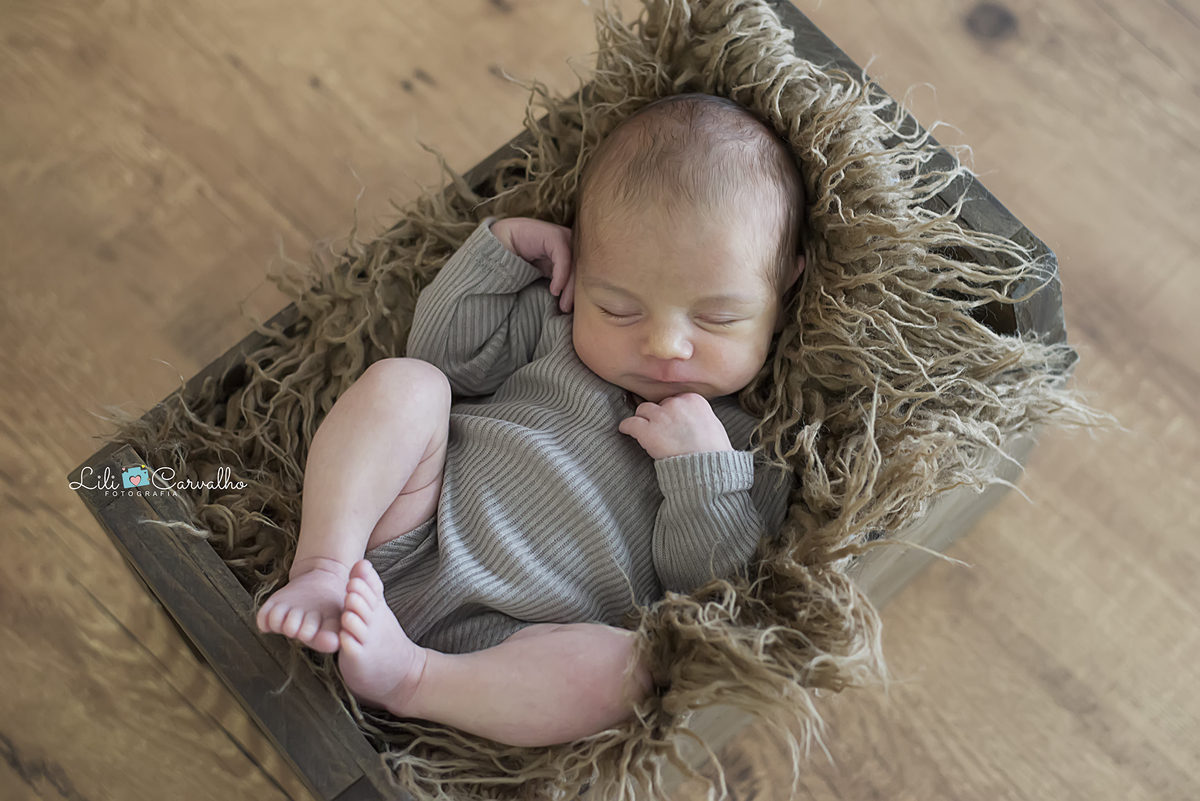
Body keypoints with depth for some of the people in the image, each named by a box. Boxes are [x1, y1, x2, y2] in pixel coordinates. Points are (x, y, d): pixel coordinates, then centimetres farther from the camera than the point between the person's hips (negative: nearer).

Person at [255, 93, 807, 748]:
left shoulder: (755, 448, -1)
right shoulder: (557, 316, 8)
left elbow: (711, 592, -6)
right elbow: (445, 354, 14)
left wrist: (701, 467, -20)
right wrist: (503, 247, 5)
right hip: (403, 542, 4)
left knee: (628, 669, -35)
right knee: (403, 384, -15)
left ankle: (406, 676, -29)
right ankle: (323, 568, -23)